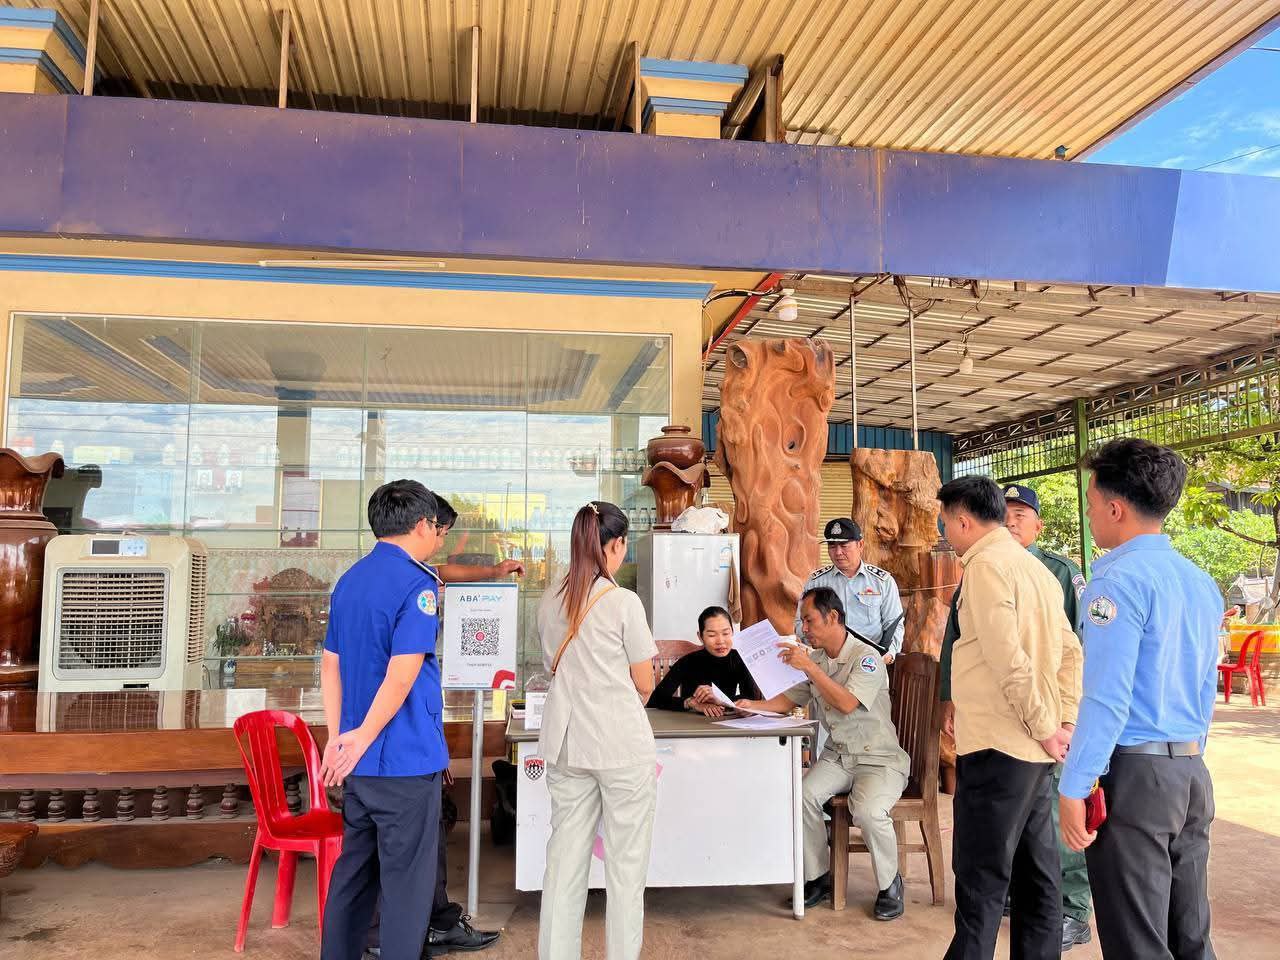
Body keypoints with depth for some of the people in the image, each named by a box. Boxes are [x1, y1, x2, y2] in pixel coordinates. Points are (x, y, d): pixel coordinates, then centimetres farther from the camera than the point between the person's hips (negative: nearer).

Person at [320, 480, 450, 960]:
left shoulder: (349, 579, 10)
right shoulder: (416, 584, -16)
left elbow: (330, 665, 12)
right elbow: (402, 674, -23)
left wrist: (337, 738, 10)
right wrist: (364, 736, -14)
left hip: (359, 762, 8)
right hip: (405, 760, -8)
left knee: (354, 871, 19)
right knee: (407, 882, 4)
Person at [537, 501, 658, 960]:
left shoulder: (549, 602, 4)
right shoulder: (622, 602, -11)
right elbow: (644, 685, -3)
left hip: (566, 744, 5)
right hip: (622, 745, -5)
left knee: (564, 858, 11)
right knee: (626, 863, 6)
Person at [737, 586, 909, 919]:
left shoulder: (866, 657, -14)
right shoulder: (815, 659, 8)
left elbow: (846, 703, -27)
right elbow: (790, 699, 14)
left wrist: (809, 667, -29)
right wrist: (754, 705, -3)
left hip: (880, 758, -6)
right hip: (837, 756, 6)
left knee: (868, 809, -32)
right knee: (803, 795, -22)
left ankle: (889, 885, -4)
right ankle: (818, 876, -1)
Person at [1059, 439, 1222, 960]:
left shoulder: (1119, 579, -15)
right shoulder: (1201, 582, 11)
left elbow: (1107, 697, -20)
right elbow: (1207, 687, 17)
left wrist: (1073, 788, -16)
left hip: (1133, 774, -8)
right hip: (1193, 775, 8)